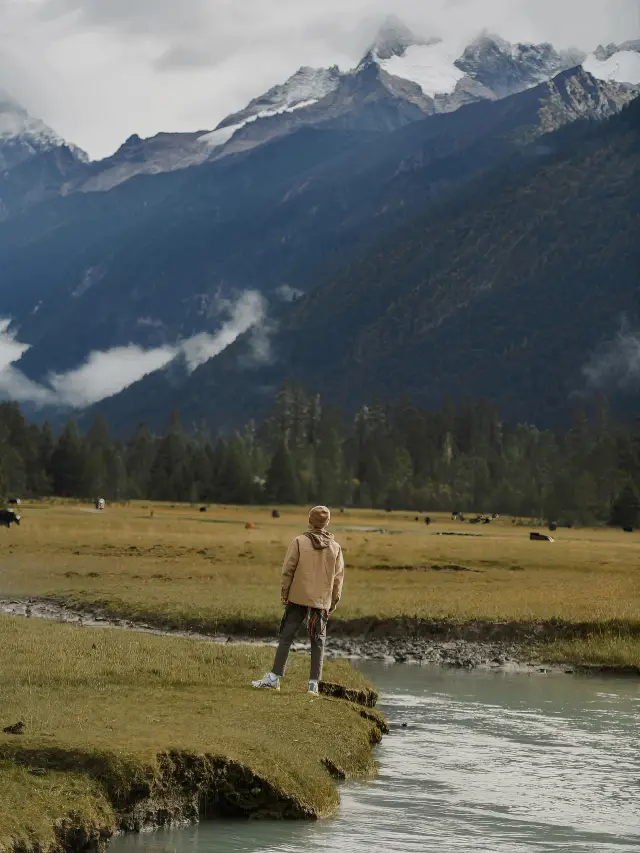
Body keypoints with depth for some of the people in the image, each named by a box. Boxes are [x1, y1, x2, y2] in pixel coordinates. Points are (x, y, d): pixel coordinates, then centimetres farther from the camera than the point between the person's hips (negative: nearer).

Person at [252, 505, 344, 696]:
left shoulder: (299, 542, -4)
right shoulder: (335, 548, 4)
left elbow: (288, 570, -4)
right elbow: (338, 578, 6)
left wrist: (284, 594, 4)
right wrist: (333, 603, 14)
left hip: (298, 599, -2)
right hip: (322, 601, 2)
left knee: (285, 638, 3)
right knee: (318, 642, 6)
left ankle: (274, 678, 1)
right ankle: (314, 683, 3)